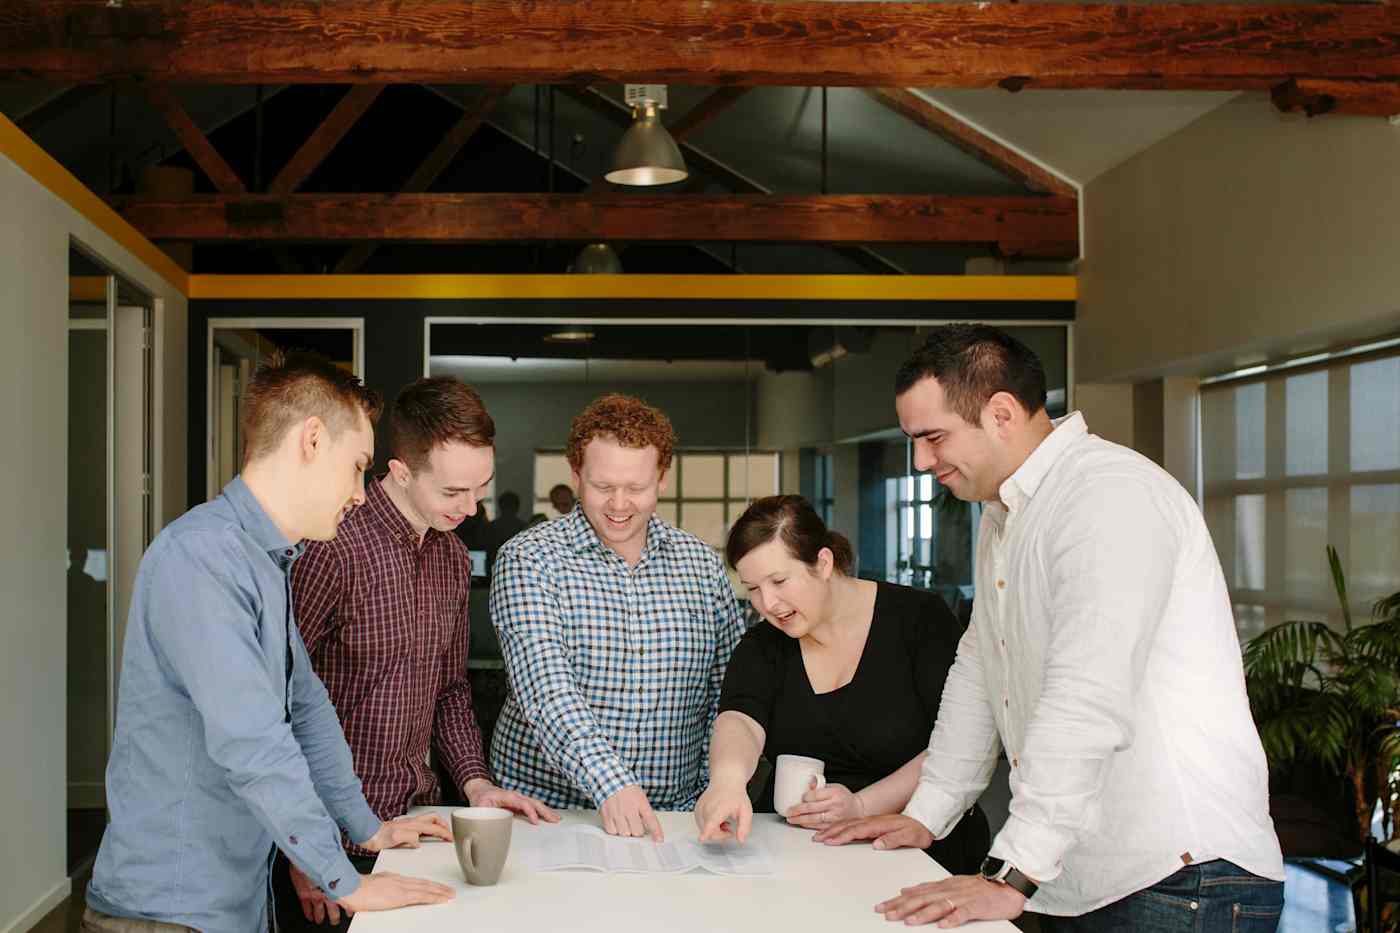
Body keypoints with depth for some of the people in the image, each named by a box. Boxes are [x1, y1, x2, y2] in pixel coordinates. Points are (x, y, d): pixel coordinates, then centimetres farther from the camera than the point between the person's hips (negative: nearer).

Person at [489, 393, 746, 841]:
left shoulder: (703, 564, 8)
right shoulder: (528, 560, -4)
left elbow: (728, 694, 13)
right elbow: (545, 689, -17)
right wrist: (609, 783, -28)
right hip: (545, 805, -2)